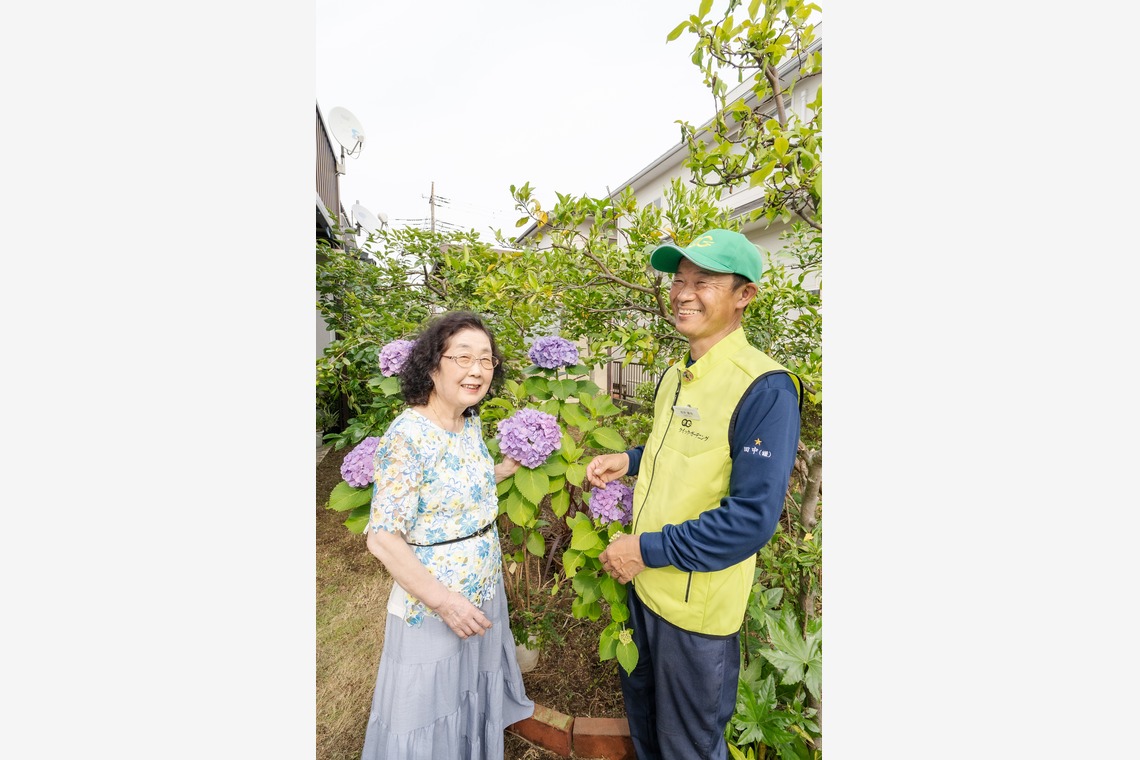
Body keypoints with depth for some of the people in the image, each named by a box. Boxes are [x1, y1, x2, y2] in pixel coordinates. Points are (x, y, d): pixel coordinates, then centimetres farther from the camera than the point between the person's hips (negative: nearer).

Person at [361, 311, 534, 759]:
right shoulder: (408, 435, -26)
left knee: (476, 697, 30)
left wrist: (510, 467, 4)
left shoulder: (471, 423, -3)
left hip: (484, 592, 7)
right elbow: (382, 538, -23)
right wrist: (444, 601, -22)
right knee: (431, 713, 18)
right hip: (432, 603, -7)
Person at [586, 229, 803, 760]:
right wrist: (630, 460, -1)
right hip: (645, 582, 7)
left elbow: (753, 517, -25)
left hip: (697, 606, -7)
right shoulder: (675, 375, 2)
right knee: (640, 708, 30)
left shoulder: (764, 388, -23)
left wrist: (648, 548, -21)